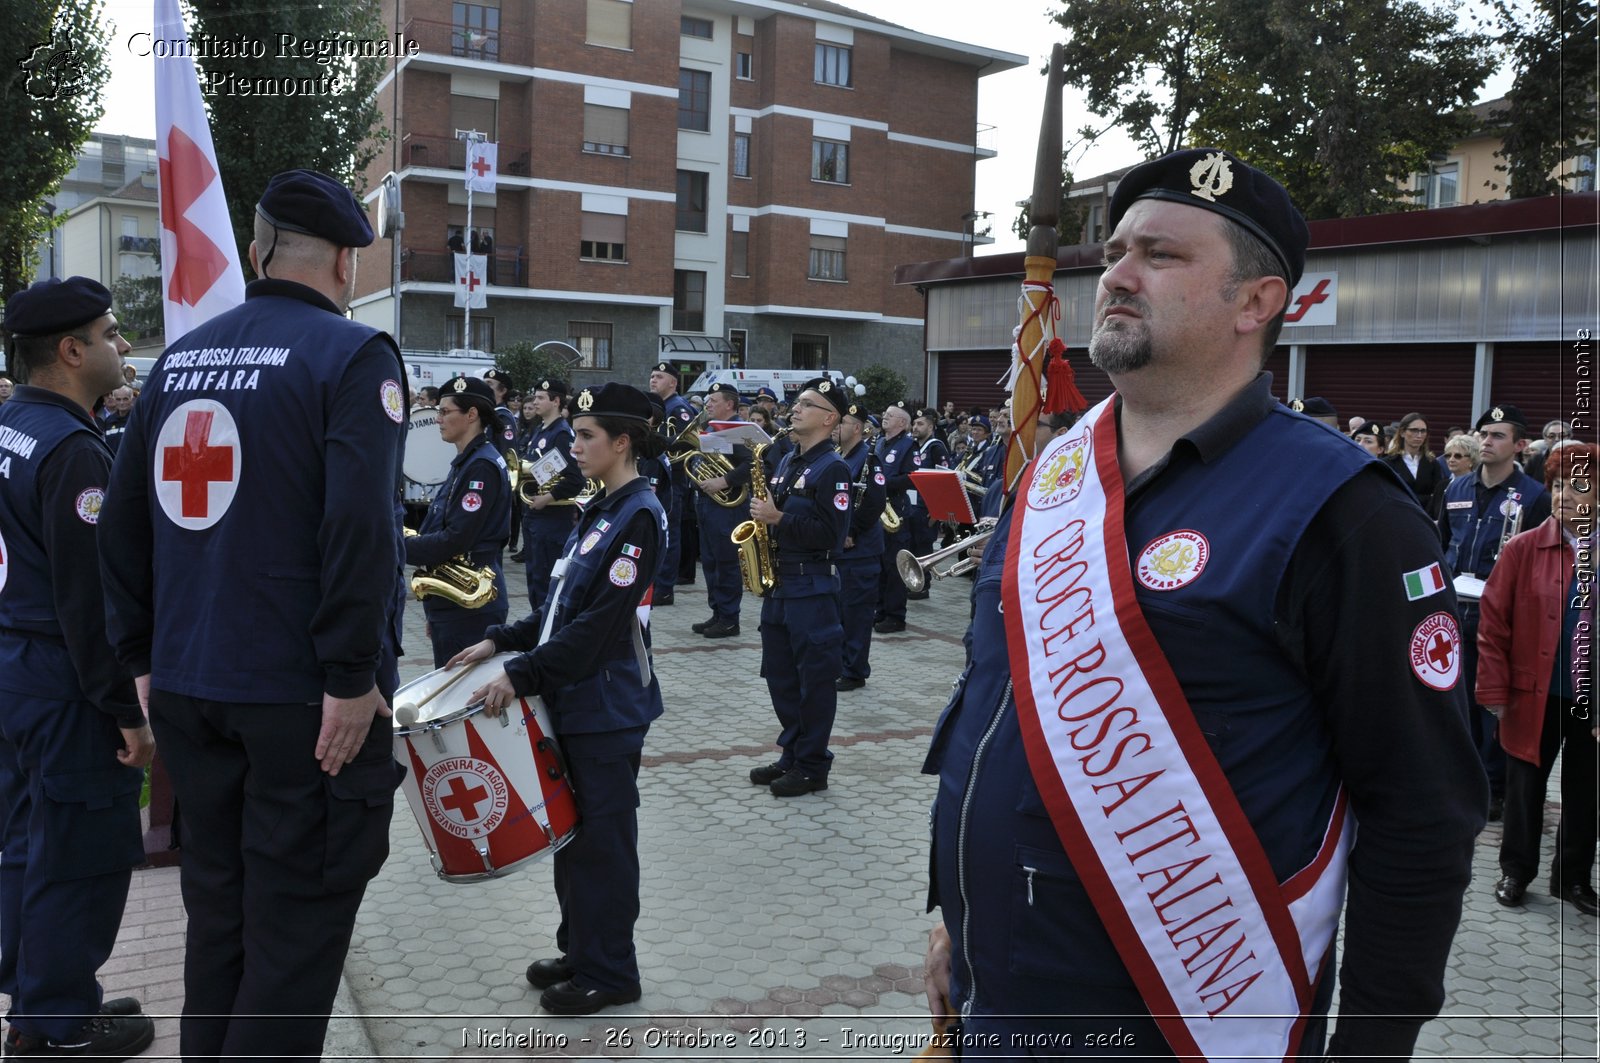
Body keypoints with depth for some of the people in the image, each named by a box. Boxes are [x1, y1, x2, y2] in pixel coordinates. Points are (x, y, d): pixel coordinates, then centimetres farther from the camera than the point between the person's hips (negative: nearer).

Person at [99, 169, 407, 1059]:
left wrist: (144, 654, 18)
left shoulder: (181, 359, 11)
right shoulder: (353, 354, -9)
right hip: (302, 694, -7)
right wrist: (354, 676, -18)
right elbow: (362, 525, -22)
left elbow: (124, 521, 13)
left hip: (187, 685, 7)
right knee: (297, 921, 3)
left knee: (218, 909, 19)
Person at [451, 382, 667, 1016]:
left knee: (602, 838, 2)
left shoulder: (638, 517, -16)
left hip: (607, 708, -9)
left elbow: (601, 624, -24)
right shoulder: (601, 510, 13)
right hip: (573, 699, 9)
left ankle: (609, 974, 17)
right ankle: (579, 948, 32)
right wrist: (504, 640, 7)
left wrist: (521, 675, -24)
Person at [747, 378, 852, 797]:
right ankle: (791, 754, 27)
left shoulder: (832, 468, -11)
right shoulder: (787, 462, 14)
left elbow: (832, 534, -19)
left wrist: (779, 519, -20)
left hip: (813, 586, -9)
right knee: (780, 676, 14)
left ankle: (813, 767, 11)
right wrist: (762, 516, 4)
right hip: (778, 581, 9)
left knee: (814, 679, 1)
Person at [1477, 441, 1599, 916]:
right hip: (1535, 694, -2)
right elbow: (1493, 623, -7)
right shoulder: (1523, 549, -7)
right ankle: (1515, 870, 28)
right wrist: (1495, 690, -9)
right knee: (1525, 785, 11)